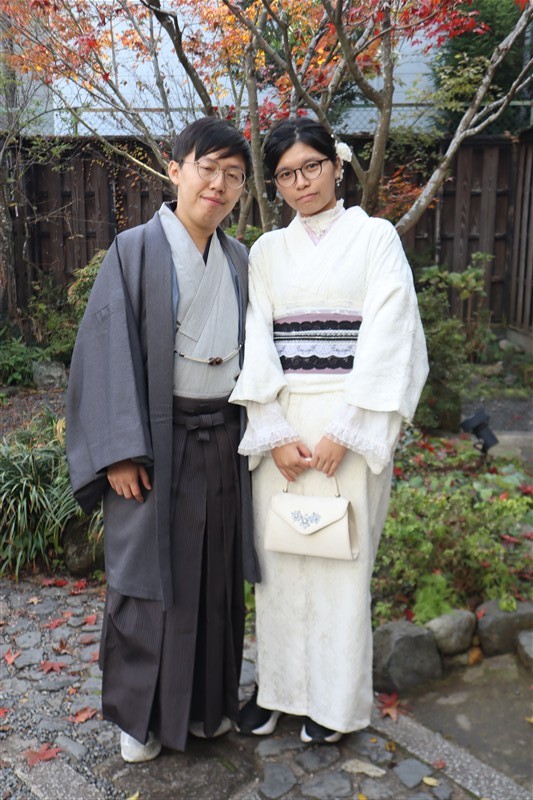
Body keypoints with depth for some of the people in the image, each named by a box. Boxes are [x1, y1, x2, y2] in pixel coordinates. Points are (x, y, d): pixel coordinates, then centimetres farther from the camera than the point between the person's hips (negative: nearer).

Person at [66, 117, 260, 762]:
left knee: (215, 574, 14)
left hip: (222, 438, 5)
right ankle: (138, 713, 29)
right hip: (158, 440, -4)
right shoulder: (136, 250, -6)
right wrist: (120, 452, -15)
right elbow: (108, 351, -10)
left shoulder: (238, 261, 8)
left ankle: (208, 698, 35)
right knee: (148, 575, 7)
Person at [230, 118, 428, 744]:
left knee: (341, 554, 3)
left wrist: (343, 431, -14)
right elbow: (256, 341, 3)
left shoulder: (374, 235, 4)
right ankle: (276, 685, 26)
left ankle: (333, 698, 22)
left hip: (351, 420, -3)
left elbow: (386, 335, -6)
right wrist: (274, 433, -9)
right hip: (280, 423, 3)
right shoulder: (267, 251, 12)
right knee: (278, 552, 8)